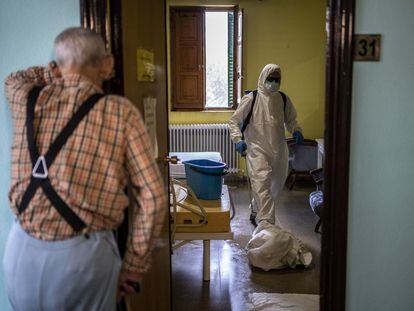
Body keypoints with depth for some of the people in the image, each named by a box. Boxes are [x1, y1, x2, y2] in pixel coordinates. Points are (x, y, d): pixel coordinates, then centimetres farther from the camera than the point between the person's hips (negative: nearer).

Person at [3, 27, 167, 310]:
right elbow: (153, 197, -9)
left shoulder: (27, 100, 2)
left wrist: (61, 70, 21)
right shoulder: (121, 112, -7)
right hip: (84, 254, -3)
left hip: (23, 250, 3)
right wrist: (134, 267, 0)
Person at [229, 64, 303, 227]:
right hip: (257, 149, -5)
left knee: (276, 184, 16)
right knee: (261, 182, -18)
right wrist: (238, 139, -17)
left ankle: (256, 209, 40)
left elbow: (290, 120, 21)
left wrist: (296, 130, 0)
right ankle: (266, 223, -18)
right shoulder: (251, 99, -6)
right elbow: (234, 121, -2)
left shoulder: (283, 99, 7)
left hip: (278, 150, 5)